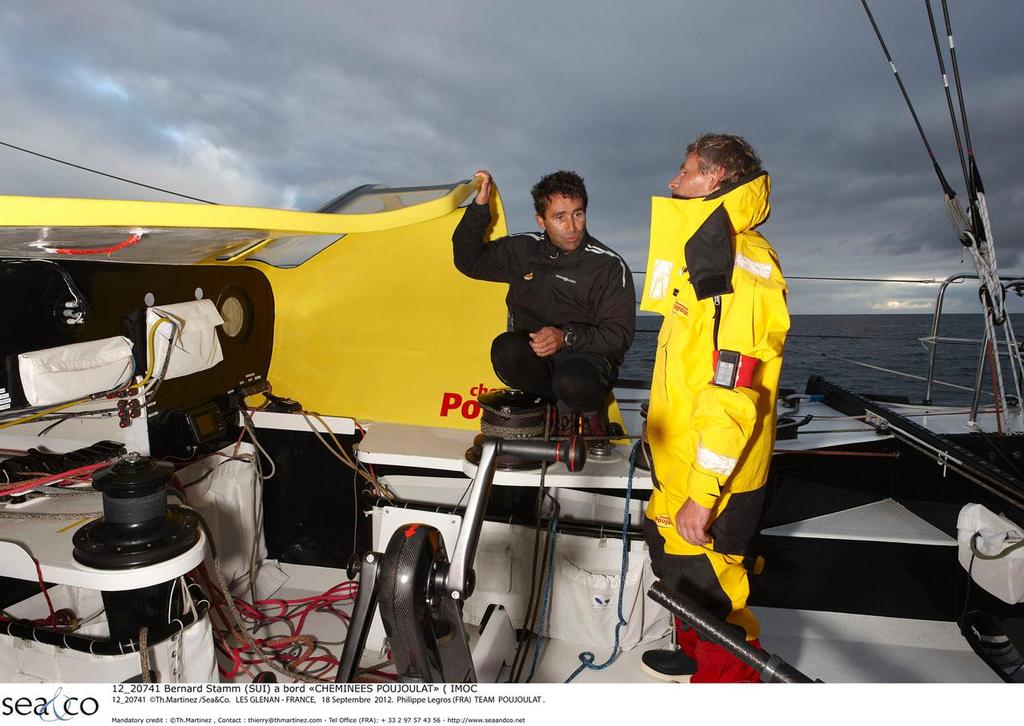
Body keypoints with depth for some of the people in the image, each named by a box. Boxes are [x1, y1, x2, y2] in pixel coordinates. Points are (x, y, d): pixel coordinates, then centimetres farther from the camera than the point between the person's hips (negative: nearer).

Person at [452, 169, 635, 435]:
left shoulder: (610, 266, -8)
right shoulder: (523, 249, 4)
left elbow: (619, 335, -11)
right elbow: (469, 261, 15)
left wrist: (567, 337, -27)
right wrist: (480, 205, 4)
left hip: (587, 355, -3)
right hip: (534, 355, 4)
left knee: (572, 382, -37)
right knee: (505, 350, -30)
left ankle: (590, 407, 3)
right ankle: (566, 404, -5)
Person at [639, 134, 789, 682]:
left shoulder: (739, 268, -21)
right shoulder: (708, 255, 13)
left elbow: (732, 394, -26)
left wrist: (702, 495, -24)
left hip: (712, 475, -10)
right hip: (681, 462, 10)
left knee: (707, 583, 3)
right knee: (674, 558, 25)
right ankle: (695, 654, 48)